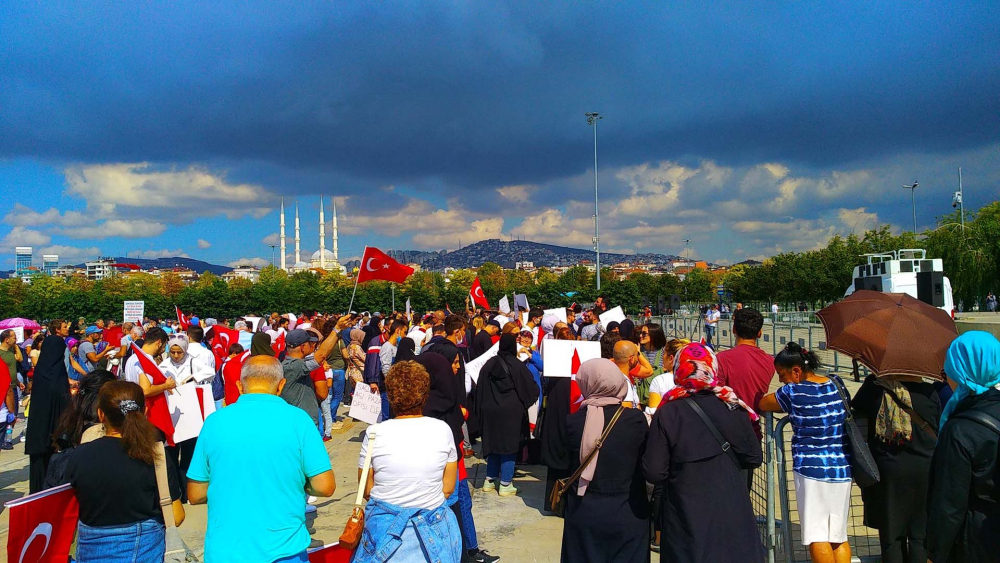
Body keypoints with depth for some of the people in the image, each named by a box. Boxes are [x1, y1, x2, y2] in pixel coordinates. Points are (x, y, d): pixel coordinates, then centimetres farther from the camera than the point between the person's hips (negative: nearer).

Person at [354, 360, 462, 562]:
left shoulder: (374, 433, -12)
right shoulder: (443, 430, -9)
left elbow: (366, 490, -2)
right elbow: (448, 488, -1)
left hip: (385, 528, 0)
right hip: (433, 529, 1)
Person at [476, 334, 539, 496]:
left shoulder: (489, 364, 0)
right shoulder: (517, 366, -11)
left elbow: (480, 389, 6)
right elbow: (531, 389, -5)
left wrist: (481, 410, 14)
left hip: (489, 410, 4)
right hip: (511, 411, -4)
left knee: (493, 444, 16)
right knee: (509, 445, 4)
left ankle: (490, 480, 22)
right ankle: (505, 484, 5)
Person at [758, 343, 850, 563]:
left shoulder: (793, 393, -13)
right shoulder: (836, 385, 4)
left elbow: (762, 405, -1)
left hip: (811, 470, -6)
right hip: (842, 470, 6)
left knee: (817, 536, 0)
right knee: (839, 537, 13)